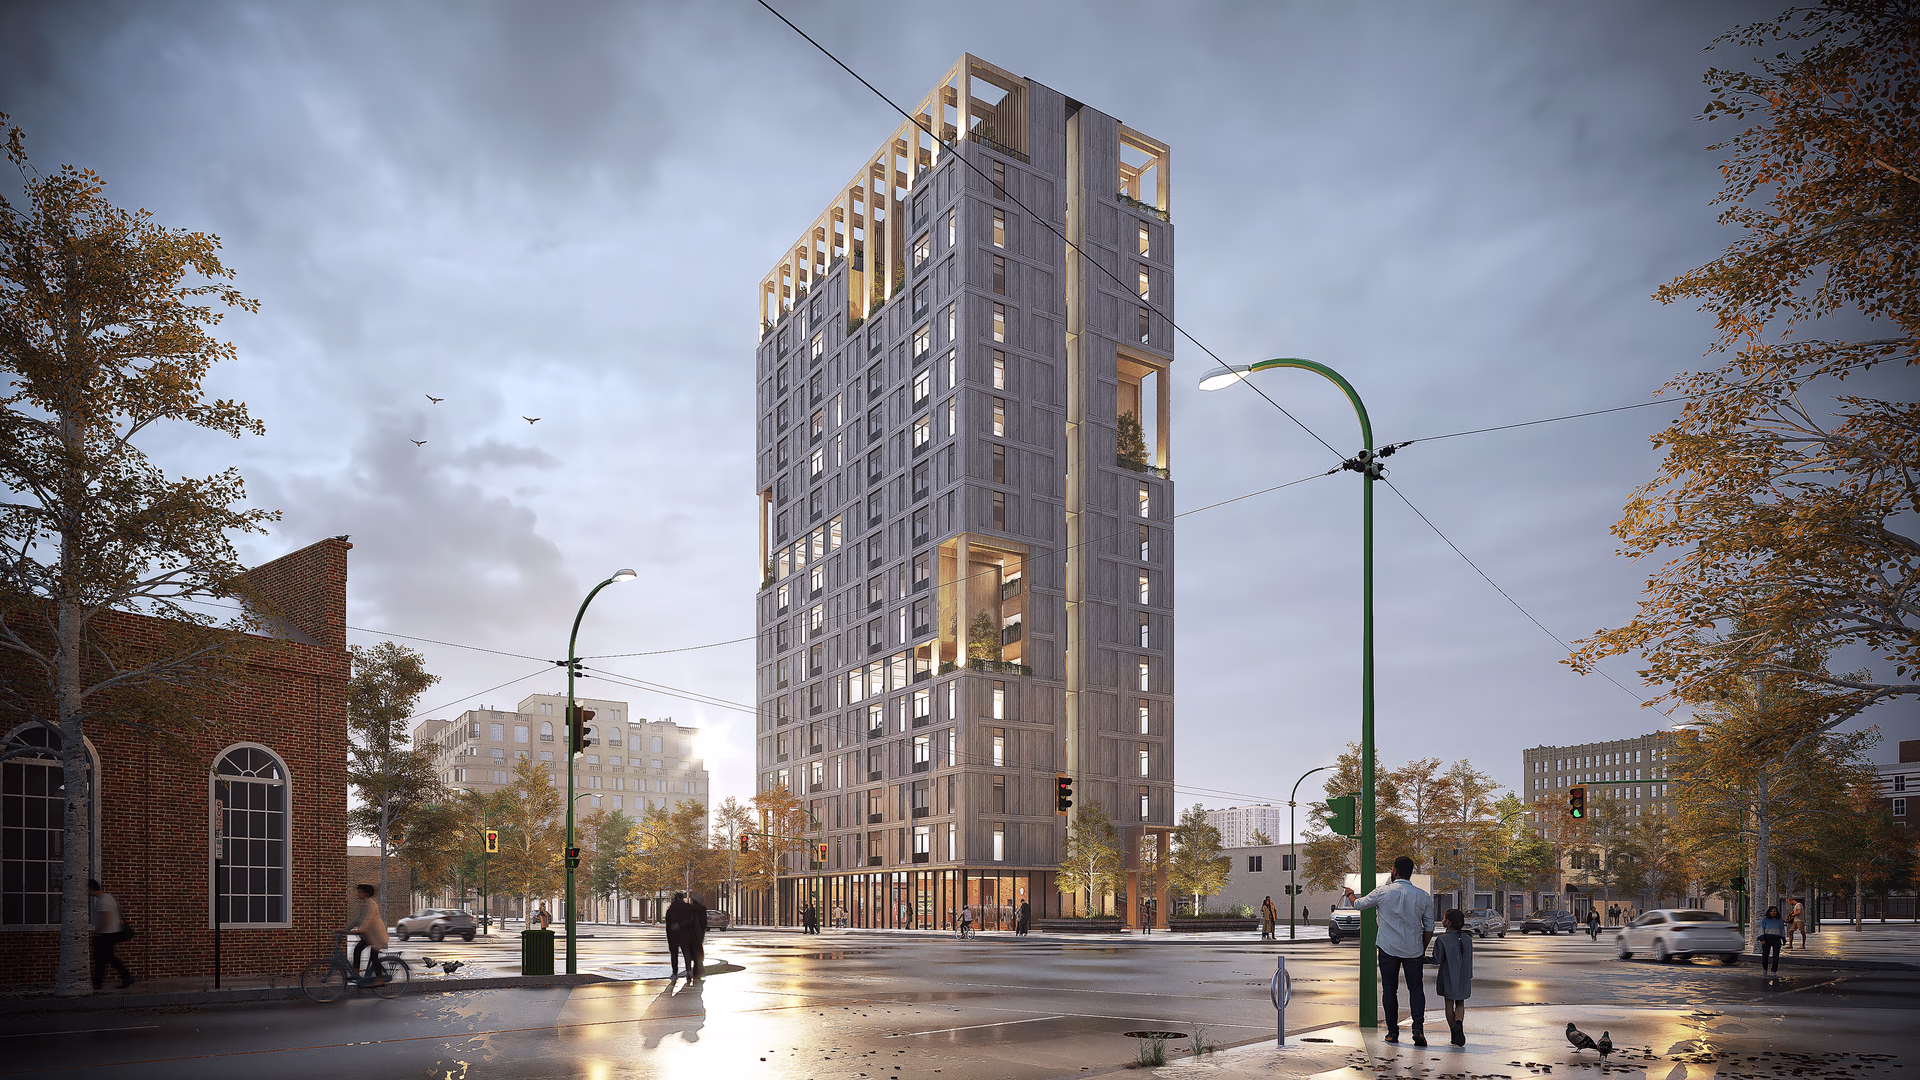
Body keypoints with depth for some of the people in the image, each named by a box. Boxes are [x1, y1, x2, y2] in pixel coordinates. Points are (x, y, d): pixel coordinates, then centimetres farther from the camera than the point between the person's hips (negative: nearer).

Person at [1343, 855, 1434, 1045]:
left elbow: (1359, 904, 10)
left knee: (1389, 989, 8)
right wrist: (1423, 950, 17)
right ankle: (1419, 1028, -11)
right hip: (1414, 949, 1)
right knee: (1415, 987, 6)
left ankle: (1393, 1031, 11)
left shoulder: (1383, 892, -7)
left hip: (1389, 949, -1)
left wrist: (1349, 893, 32)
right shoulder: (1424, 896, -3)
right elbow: (1429, 928, 3)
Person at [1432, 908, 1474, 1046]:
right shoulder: (1468, 940, -3)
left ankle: (1454, 1032, 14)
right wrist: (1469, 977, 15)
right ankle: (1459, 1023, -14)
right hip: (1464, 978, 3)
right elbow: (1470, 961, 4)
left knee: (1449, 1004, 11)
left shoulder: (1442, 940, -16)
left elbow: (1437, 960, -16)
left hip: (1447, 978, -3)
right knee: (1460, 1004, 14)